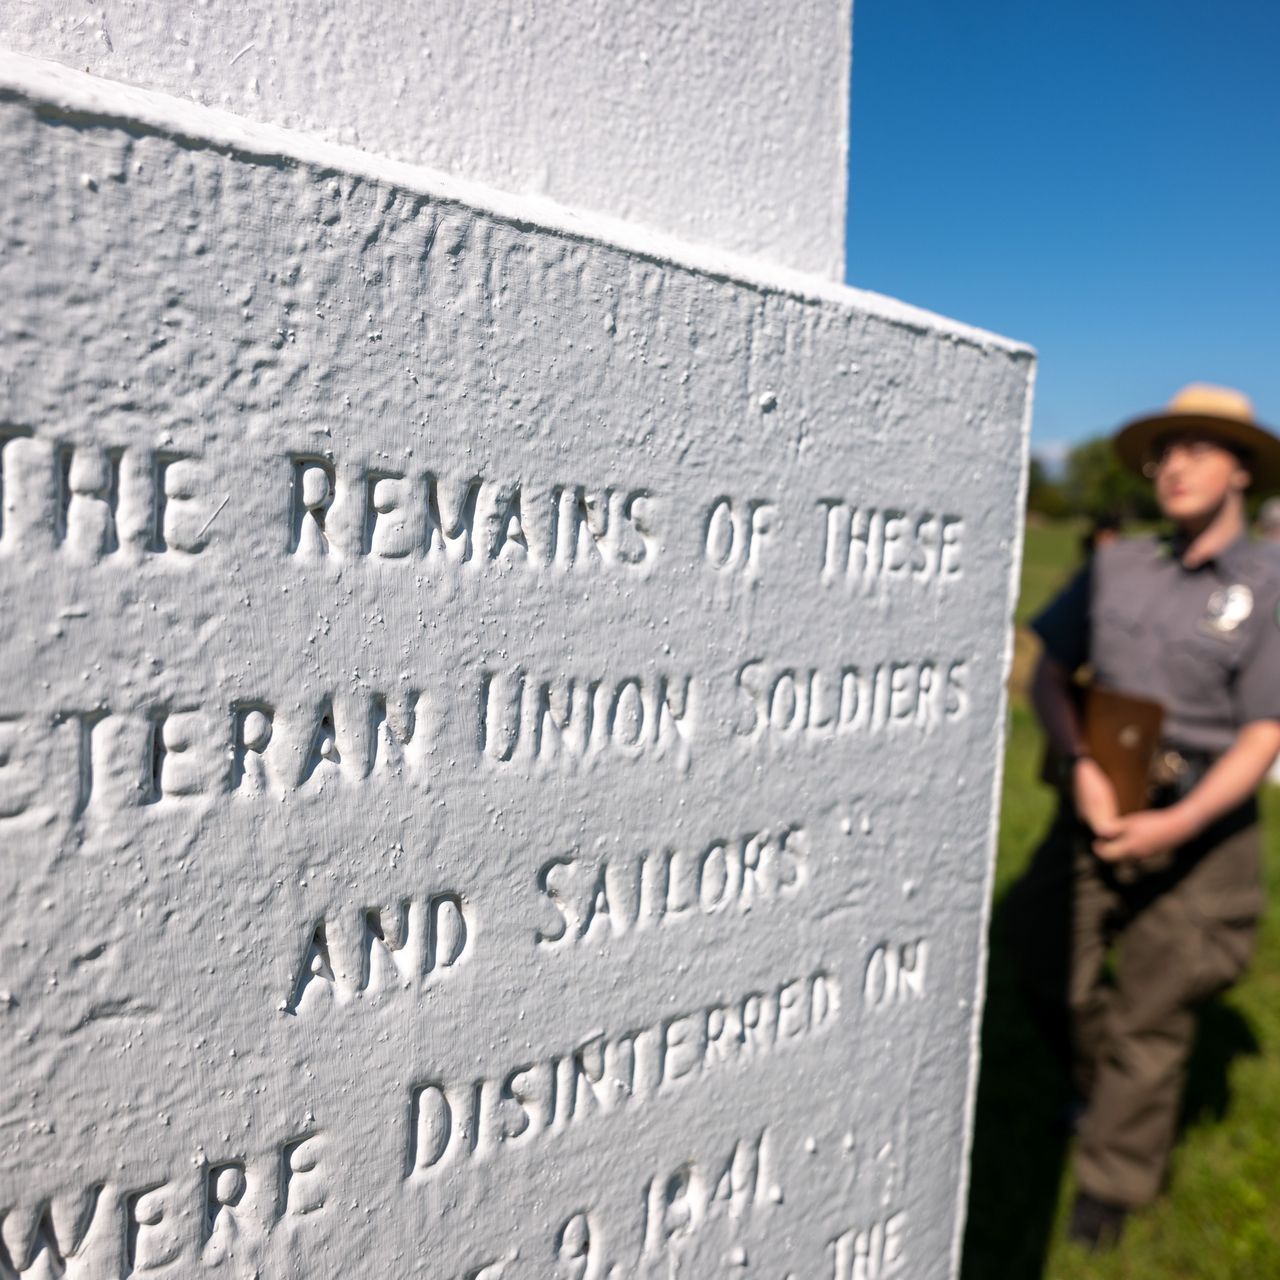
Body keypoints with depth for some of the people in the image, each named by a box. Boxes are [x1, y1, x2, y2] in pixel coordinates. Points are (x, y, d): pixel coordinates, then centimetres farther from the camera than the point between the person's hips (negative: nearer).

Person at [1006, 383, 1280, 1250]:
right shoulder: (1116, 567, 2)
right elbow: (1051, 676, 2)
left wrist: (1180, 823, -23)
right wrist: (1081, 766, -16)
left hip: (1198, 828, -3)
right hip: (1097, 809, 3)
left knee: (1152, 1015, 8)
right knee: (1053, 972, 11)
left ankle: (1112, 1184, 30)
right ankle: (1105, 1087, 43)